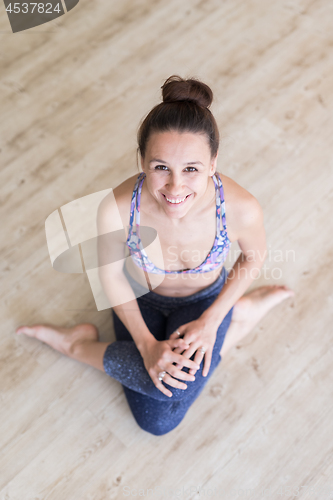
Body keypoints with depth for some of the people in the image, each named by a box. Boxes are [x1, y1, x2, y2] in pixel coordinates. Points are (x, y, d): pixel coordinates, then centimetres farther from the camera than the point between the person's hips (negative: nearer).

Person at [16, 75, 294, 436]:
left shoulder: (241, 209, -34)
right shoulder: (116, 209, -34)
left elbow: (254, 257, -9)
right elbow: (110, 274, -13)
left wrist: (211, 320, -14)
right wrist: (146, 343, -16)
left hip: (204, 301, 1)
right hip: (141, 298, 0)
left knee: (176, 388, -22)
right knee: (156, 421, -7)